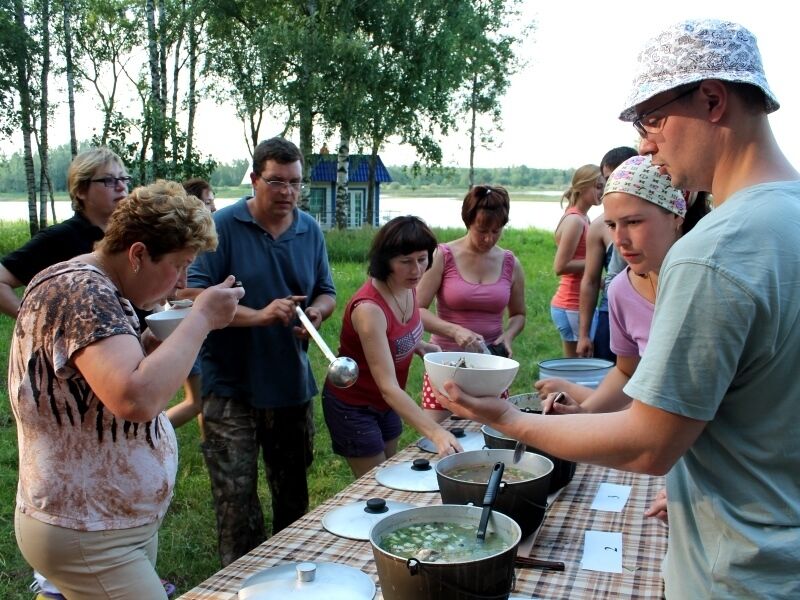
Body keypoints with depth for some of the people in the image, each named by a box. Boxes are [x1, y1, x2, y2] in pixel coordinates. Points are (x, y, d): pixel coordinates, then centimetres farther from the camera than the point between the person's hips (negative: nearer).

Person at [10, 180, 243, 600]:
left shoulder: (93, 287, 7)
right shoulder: (82, 293, -24)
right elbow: (137, 399, -37)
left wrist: (156, 340, 0)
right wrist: (201, 319, -26)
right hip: (88, 537, -10)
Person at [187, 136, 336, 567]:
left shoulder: (310, 230, 6)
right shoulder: (223, 226, -10)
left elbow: (326, 292, 13)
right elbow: (195, 296, -16)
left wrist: (316, 311, -10)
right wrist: (258, 316, -26)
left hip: (292, 383, 5)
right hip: (231, 386, -5)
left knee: (293, 493, 19)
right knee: (236, 496, 0)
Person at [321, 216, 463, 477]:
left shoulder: (408, 287, -9)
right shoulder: (368, 308, -33)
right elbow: (388, 387, -38)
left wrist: (419, 346, -8)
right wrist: (435, 432, -47)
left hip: (386, 403, 8)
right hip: (352, 407, -8)